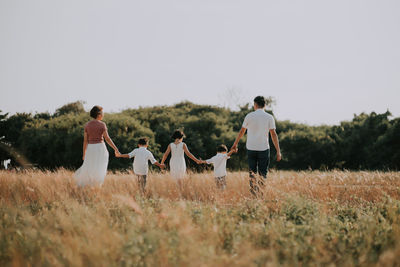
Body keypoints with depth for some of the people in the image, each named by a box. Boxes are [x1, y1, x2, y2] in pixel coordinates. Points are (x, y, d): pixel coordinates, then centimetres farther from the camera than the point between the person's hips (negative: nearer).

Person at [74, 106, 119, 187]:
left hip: (90, 149, 4)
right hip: (100, 148, -4)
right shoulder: (102, 124, -7)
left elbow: (85, 140, 3)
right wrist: (115, 148, -5)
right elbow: (107, 139, -12)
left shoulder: (87, 125, 3)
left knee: (88, 169, 15)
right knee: (100, 170, -1)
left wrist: (84, 154, 8)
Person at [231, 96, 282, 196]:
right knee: (263, 173, 6)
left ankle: (253, 194, 5)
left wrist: (235, 144, 24)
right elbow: (273, 134, -7)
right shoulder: (269, 117, -3)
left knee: (252, 172, 10)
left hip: (251, 148, 1)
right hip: (264, 148, -1)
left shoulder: (249, 116, 0)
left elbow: (242, 131, 9)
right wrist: (278, 151, -6)